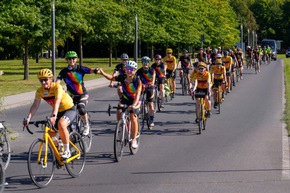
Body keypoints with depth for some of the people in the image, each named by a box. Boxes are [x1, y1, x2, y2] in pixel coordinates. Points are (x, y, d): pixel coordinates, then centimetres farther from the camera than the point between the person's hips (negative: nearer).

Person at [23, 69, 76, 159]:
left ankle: (67, 151, -22)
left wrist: (53, 116, -56)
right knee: (50, 134, -9)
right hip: (58, 112, 6)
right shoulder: (40, 91, -11)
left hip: (69, 109, -6)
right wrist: (28, 118, -28)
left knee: (61, 124, -35)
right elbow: (35, 105, -14)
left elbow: (57, 102, -41)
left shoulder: (57, 87, -27)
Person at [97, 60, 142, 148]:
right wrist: (102, 73, -14)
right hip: (124, 99, 3)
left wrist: (133, 105, -50)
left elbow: (138, 94, -35)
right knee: (119, 113, -20)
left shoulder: (137, 80, -27)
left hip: (134, 101, -3)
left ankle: (134, 140, -2)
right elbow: (111, 78, 1)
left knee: (133, 118, -17)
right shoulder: (122, 77, -16)